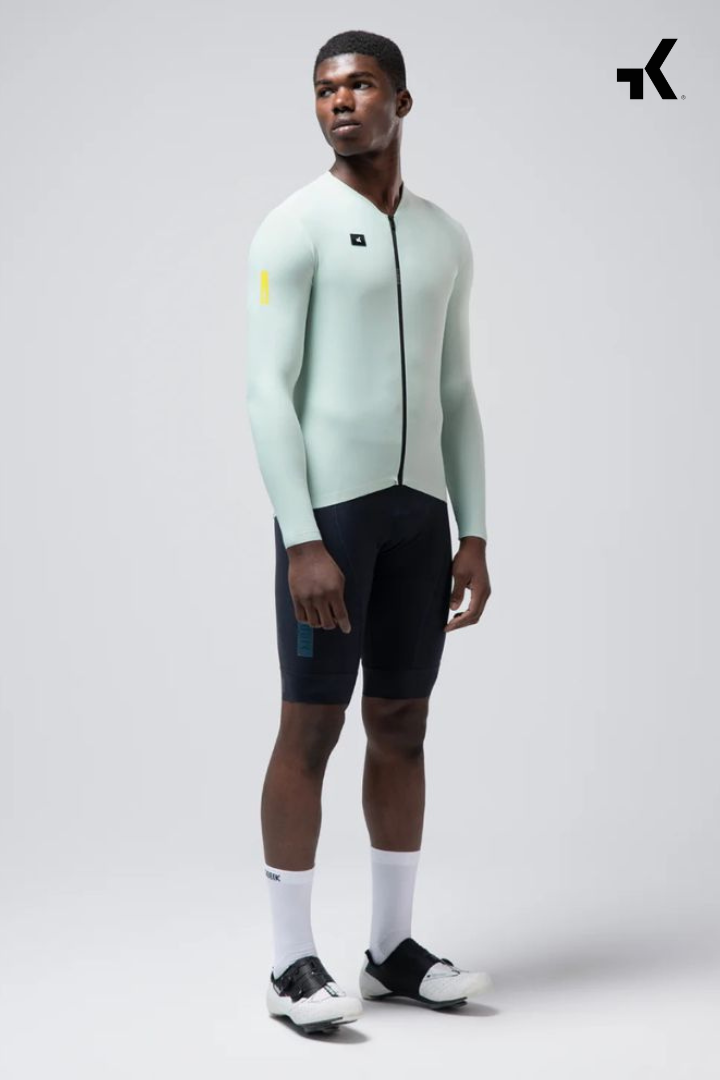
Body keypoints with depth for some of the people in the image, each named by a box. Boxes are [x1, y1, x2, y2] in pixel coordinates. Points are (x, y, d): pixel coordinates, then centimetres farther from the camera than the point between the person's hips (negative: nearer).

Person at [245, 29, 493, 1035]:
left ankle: (394, 946, 19)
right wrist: (302, 542, -21)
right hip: (326, 506, -6)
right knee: (312, 730, -3)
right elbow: (268, 392, -13)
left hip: (415, 506, 6)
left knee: (402, 728, 9)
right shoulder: (292, 227, -7)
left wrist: (474, 536, 9)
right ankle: (294, 962, 7)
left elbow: (455, 398, 15)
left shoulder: (446, 238, 14)